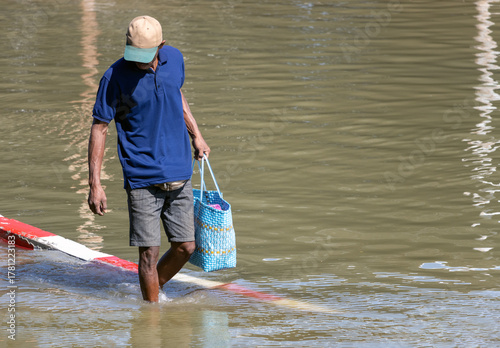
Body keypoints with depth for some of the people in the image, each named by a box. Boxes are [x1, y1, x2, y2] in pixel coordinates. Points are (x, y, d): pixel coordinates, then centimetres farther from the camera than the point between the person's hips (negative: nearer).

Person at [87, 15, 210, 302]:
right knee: (150, 251, -5)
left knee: (186, 246, 7)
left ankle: (153, 289, 31)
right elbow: (99, 128, -8)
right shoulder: (115, 77, -13)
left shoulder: (175, 59, 1)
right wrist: (95, 184, -11)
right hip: (142, 177, -5)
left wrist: (196, 136, 22)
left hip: (179, 174, 5)